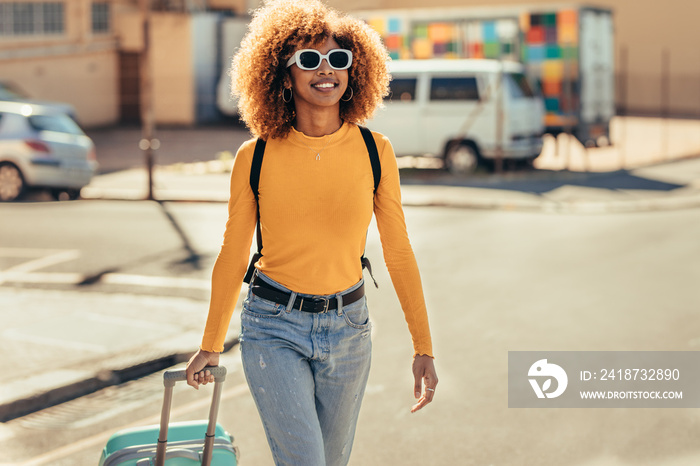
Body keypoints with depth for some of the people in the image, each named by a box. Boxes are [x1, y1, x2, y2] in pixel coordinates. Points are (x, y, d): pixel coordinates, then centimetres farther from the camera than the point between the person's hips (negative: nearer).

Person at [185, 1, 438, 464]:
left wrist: (424, 347, 1)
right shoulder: (256, 157, -7)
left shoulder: (375, 151, -5)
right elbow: (232, 255, 3)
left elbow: (398, 251, 1)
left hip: (347, 327, 2)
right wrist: (210, 345, 11)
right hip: (274, 328, -2)